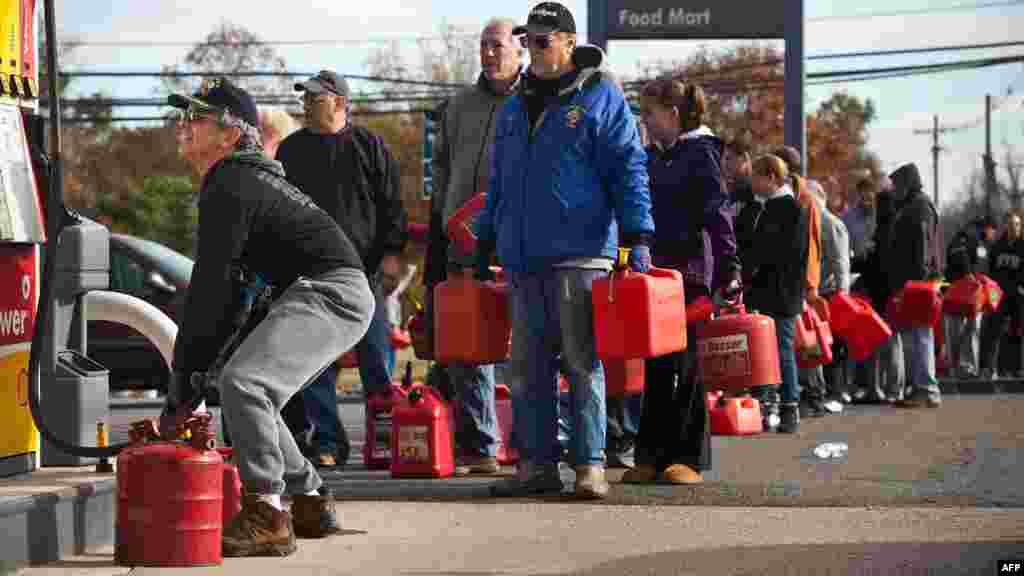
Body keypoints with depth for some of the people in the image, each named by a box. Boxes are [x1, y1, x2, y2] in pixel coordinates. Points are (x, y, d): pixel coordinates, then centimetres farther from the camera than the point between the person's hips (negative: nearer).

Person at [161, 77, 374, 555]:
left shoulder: (228, 189, -12)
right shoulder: (244, 178, 22)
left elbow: (209, 291, -14)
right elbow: (230, 287, 24)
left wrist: (184, 379, -10)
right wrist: (195, 371, 18)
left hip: (329, 293, -11)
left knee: (240, 381, -25)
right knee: (248, 391, 18)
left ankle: (267, 519, -24)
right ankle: (310, 504, 23)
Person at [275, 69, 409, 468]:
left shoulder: (370, 147, 6)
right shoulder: (290, 151, 13)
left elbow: (392, 205, 4)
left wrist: (392, 252, -5)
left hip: (364, 271, -2)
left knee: (376, 360, 1)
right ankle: (328, 443, 5)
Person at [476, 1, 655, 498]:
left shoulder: (600, 97, 0)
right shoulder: (514, 107, 19)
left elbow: (629, 170, -5)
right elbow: (499, 182, 25)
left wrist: (637, 238, -12)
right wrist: (485, 244, 21)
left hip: (579, 255, -6)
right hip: (522, 259, 6)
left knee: (582, 363, -3)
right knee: (527, 367, 6)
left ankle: (590, 464, 0)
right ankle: (536, 463, 12)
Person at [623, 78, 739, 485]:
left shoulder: (700, 153, -5)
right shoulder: (653, 157, 16)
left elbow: (717, 214, -11)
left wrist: (729, 267, -18)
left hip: (690, 272, -7)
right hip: (654, 272, 7)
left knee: (686, 366, -3)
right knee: (655, 367, 6)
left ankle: (690, 457, 1)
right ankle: (652, 455, 9)